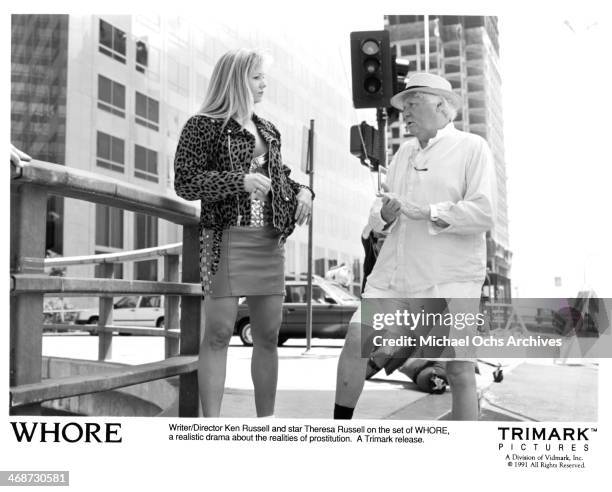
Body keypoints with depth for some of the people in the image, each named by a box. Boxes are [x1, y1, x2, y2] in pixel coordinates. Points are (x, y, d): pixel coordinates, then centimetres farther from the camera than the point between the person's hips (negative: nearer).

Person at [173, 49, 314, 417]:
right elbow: (185, 182, -8)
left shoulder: (267, 130, 18)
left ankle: (266, 419, 18)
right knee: (218, 332, -7)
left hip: (270, 239, 6)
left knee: (268, 334, 8)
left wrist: (302, 189, 6)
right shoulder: (204, 126, -1)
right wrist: (240, 180, -17)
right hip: (226, 238, -6)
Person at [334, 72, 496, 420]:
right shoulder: (405, 153, 19)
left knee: (460, 370, -5)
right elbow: (378, 217, 18)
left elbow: (483, 213, -12)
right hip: (396, 273, 6)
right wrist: (385, 213, -6)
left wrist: (425, 212, -17)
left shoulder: (472, 148, 1)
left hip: (450, 277, -5)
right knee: (355, 341, -1)